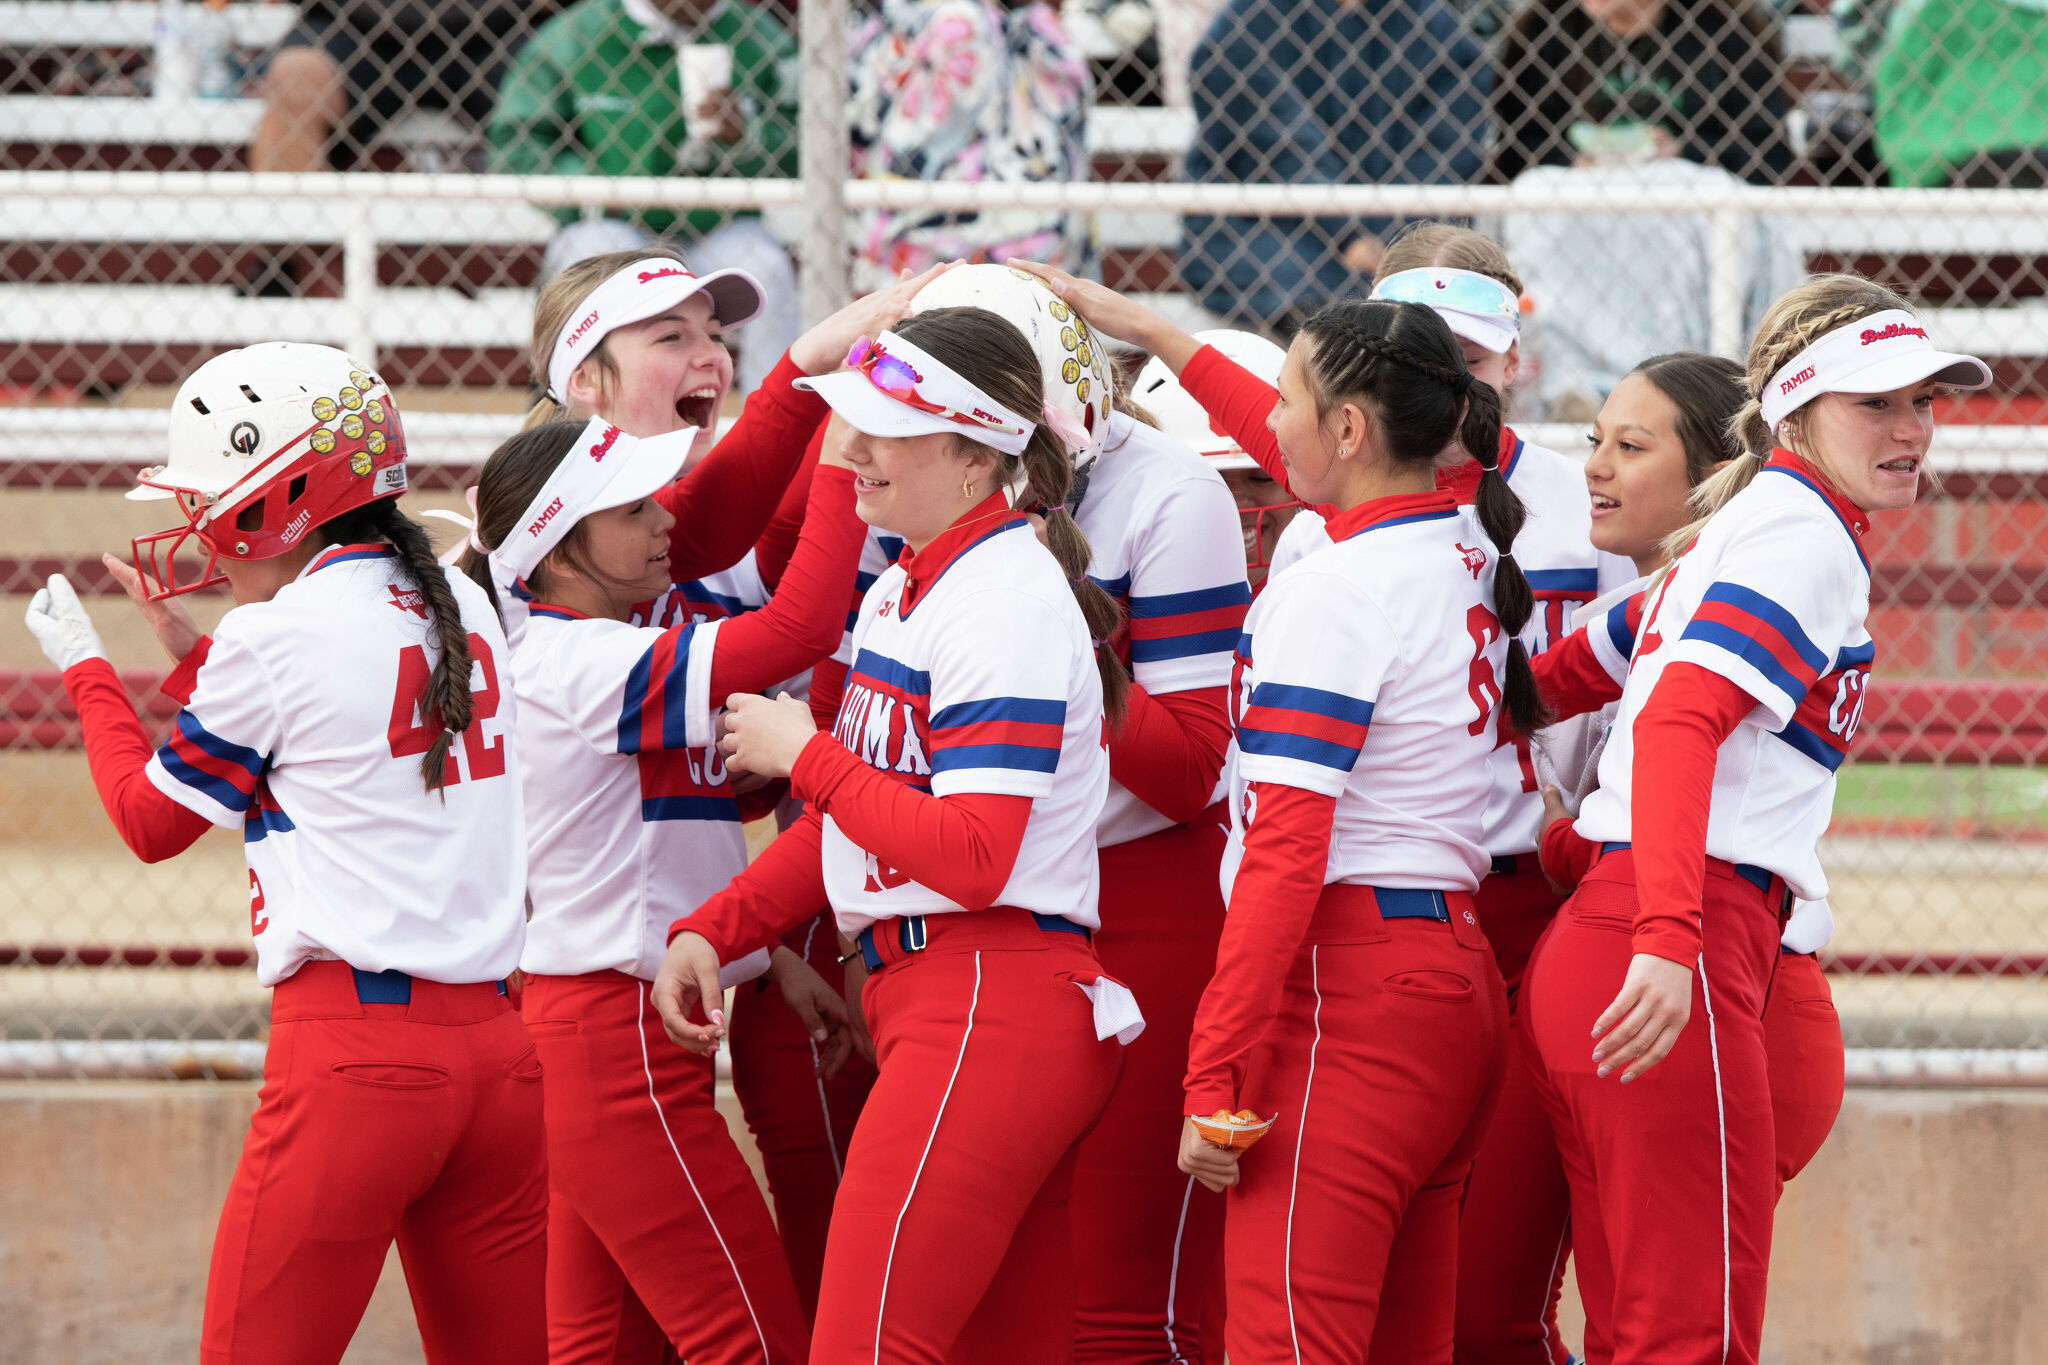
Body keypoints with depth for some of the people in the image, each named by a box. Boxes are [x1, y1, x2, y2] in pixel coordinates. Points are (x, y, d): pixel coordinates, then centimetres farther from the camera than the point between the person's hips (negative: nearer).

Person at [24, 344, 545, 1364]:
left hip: (354, 1055, -7)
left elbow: (151, 820, 9)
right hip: (498, 1048, 7)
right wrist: (192, 653, 30)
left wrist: (85, 667, 22)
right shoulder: (464, 611, 12)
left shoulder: (276, 638, -7)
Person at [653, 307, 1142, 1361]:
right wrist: (712, 932, 10)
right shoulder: (901, 594, 17)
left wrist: (805, 754, -10)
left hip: (989, 1012, -10)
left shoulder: (1011, 604, -13)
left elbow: (968, 857, -21)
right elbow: (852, 820, 23)